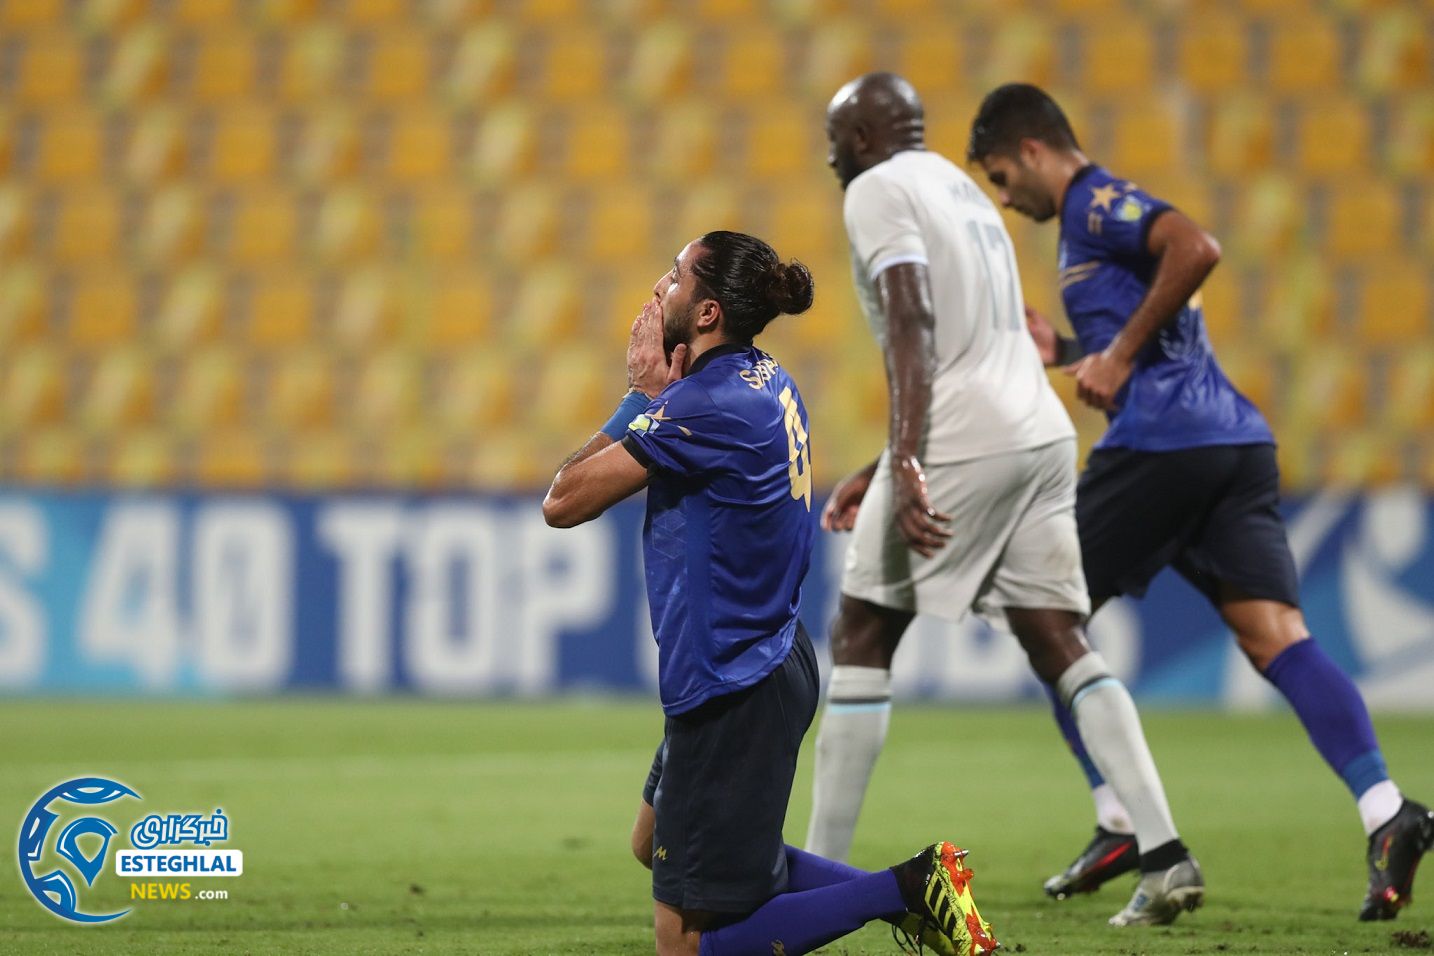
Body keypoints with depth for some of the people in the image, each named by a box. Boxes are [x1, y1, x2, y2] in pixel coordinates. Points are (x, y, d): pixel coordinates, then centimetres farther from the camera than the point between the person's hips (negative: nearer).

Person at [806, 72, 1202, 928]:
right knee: (1059, 643, 6)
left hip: (962, 442, -8)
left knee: (862, 639, 2)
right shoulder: (961, 189, 26)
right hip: (1044, 433, 8)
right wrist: (879, 474, 31)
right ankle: (1166, 855, -8)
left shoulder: (878, 190, -1)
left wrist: (906, 463, -25)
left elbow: (912, 330, -16)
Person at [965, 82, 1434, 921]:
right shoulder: (1101, 214, 27)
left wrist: (1121, 355, -14)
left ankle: (1122, 822, 5)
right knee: (1276, 633, -5)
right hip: (1238, 440, 9)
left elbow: (1197, 249, -21)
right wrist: (1065, 349, 23)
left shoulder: (1095, 204, -2)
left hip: (1161, 443, -9)